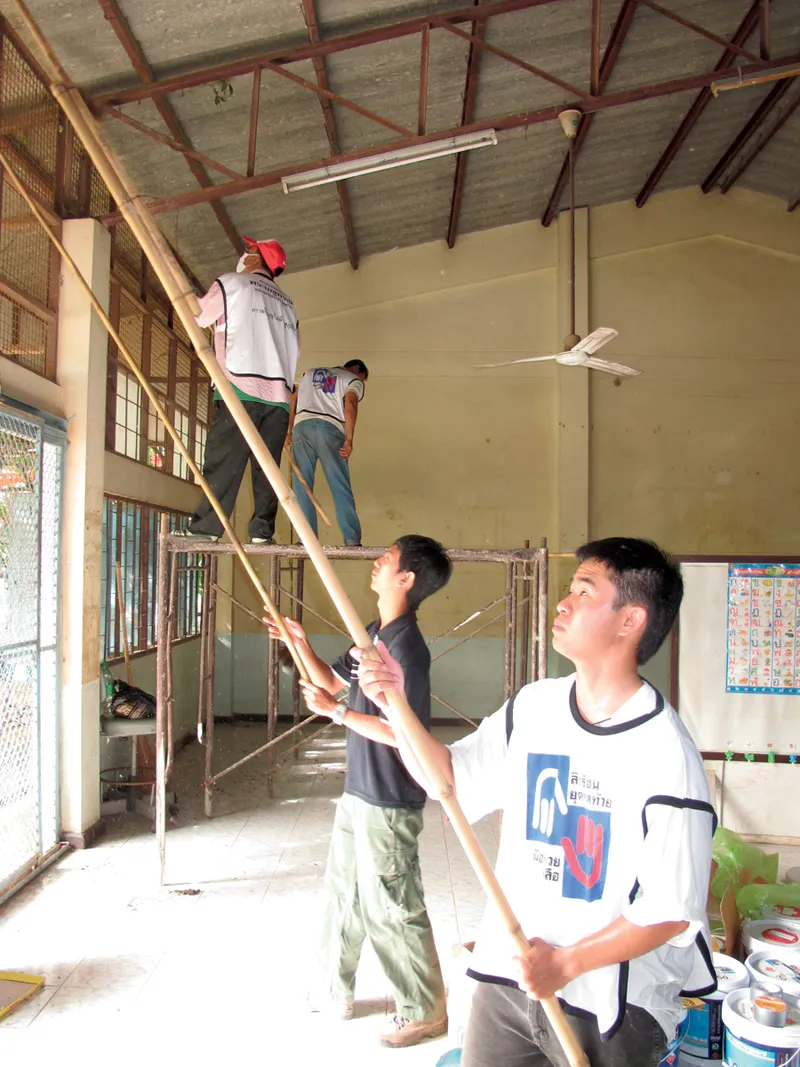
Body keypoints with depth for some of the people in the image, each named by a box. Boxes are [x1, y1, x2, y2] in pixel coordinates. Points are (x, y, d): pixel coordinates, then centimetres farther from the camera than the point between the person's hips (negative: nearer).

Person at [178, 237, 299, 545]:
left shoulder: (231, 283, 9)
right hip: (278, 394, 5)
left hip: (240, 387, -5)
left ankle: (205, 527, -11)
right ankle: (262, 530, -2)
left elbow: (197, 317, 16)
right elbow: (293, 348, 21)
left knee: (223, 461, -8)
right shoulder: (286, 302, 25)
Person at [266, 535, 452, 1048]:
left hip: (389, 803, -9)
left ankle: (425, 1012, 26)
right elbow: (333, 681, 18)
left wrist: (337, 712, -23)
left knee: (390, 908, 6)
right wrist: (301, 643, 3)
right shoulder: (374, 633, 6)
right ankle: (334, 993, 40)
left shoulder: (407, 646, -24)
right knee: (343, 893, 22)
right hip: (358, 793, 9)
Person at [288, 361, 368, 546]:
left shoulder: (310, 372, 33)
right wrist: (349, 439, -7)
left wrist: (290, 430, 26)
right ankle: (352, 539, -6)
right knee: (341, 488, -1)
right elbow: (350, 403, -1)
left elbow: (293, 401, 24)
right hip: (330, 428, -3)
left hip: (301, 426, 3)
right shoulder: (354, 380, 19)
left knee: (302, 486, 3)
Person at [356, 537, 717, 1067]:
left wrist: (567, 962, -18)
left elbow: (674, 908, -17)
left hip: (608, 1010, -5)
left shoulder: (664, 751, -21)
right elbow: (450, 775, 5)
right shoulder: (534, 705, -2)